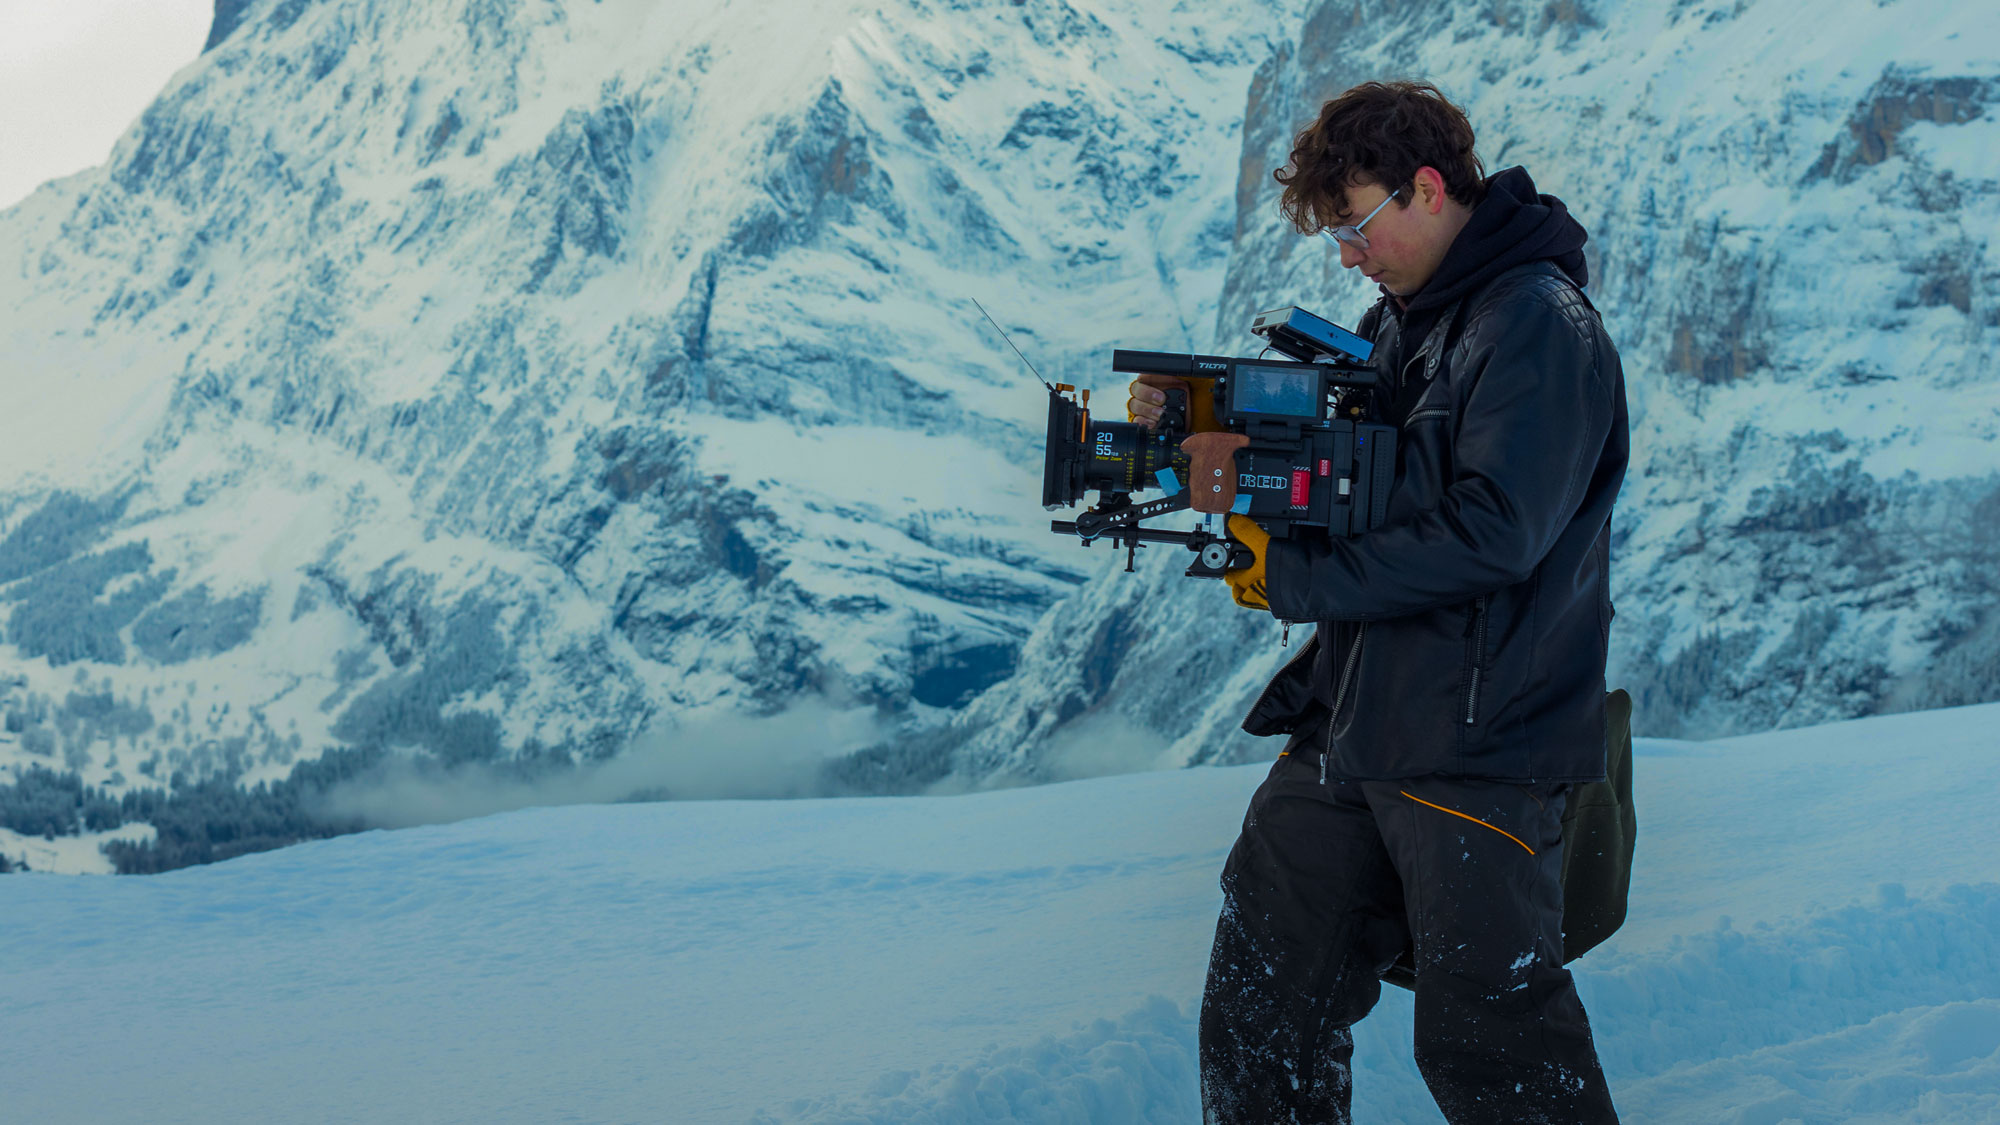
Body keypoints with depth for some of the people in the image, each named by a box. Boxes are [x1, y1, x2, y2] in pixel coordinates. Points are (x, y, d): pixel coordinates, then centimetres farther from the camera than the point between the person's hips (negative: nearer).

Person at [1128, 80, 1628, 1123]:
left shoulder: (1539, 326, -13)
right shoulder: (1396, 322, 16)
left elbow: (1491, 533, -21)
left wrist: (1294, 577, -16)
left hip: (1479, 750, -8)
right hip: (1348, 726, 9)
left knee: (1481, 1037, -4)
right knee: (1260, 995, 11)